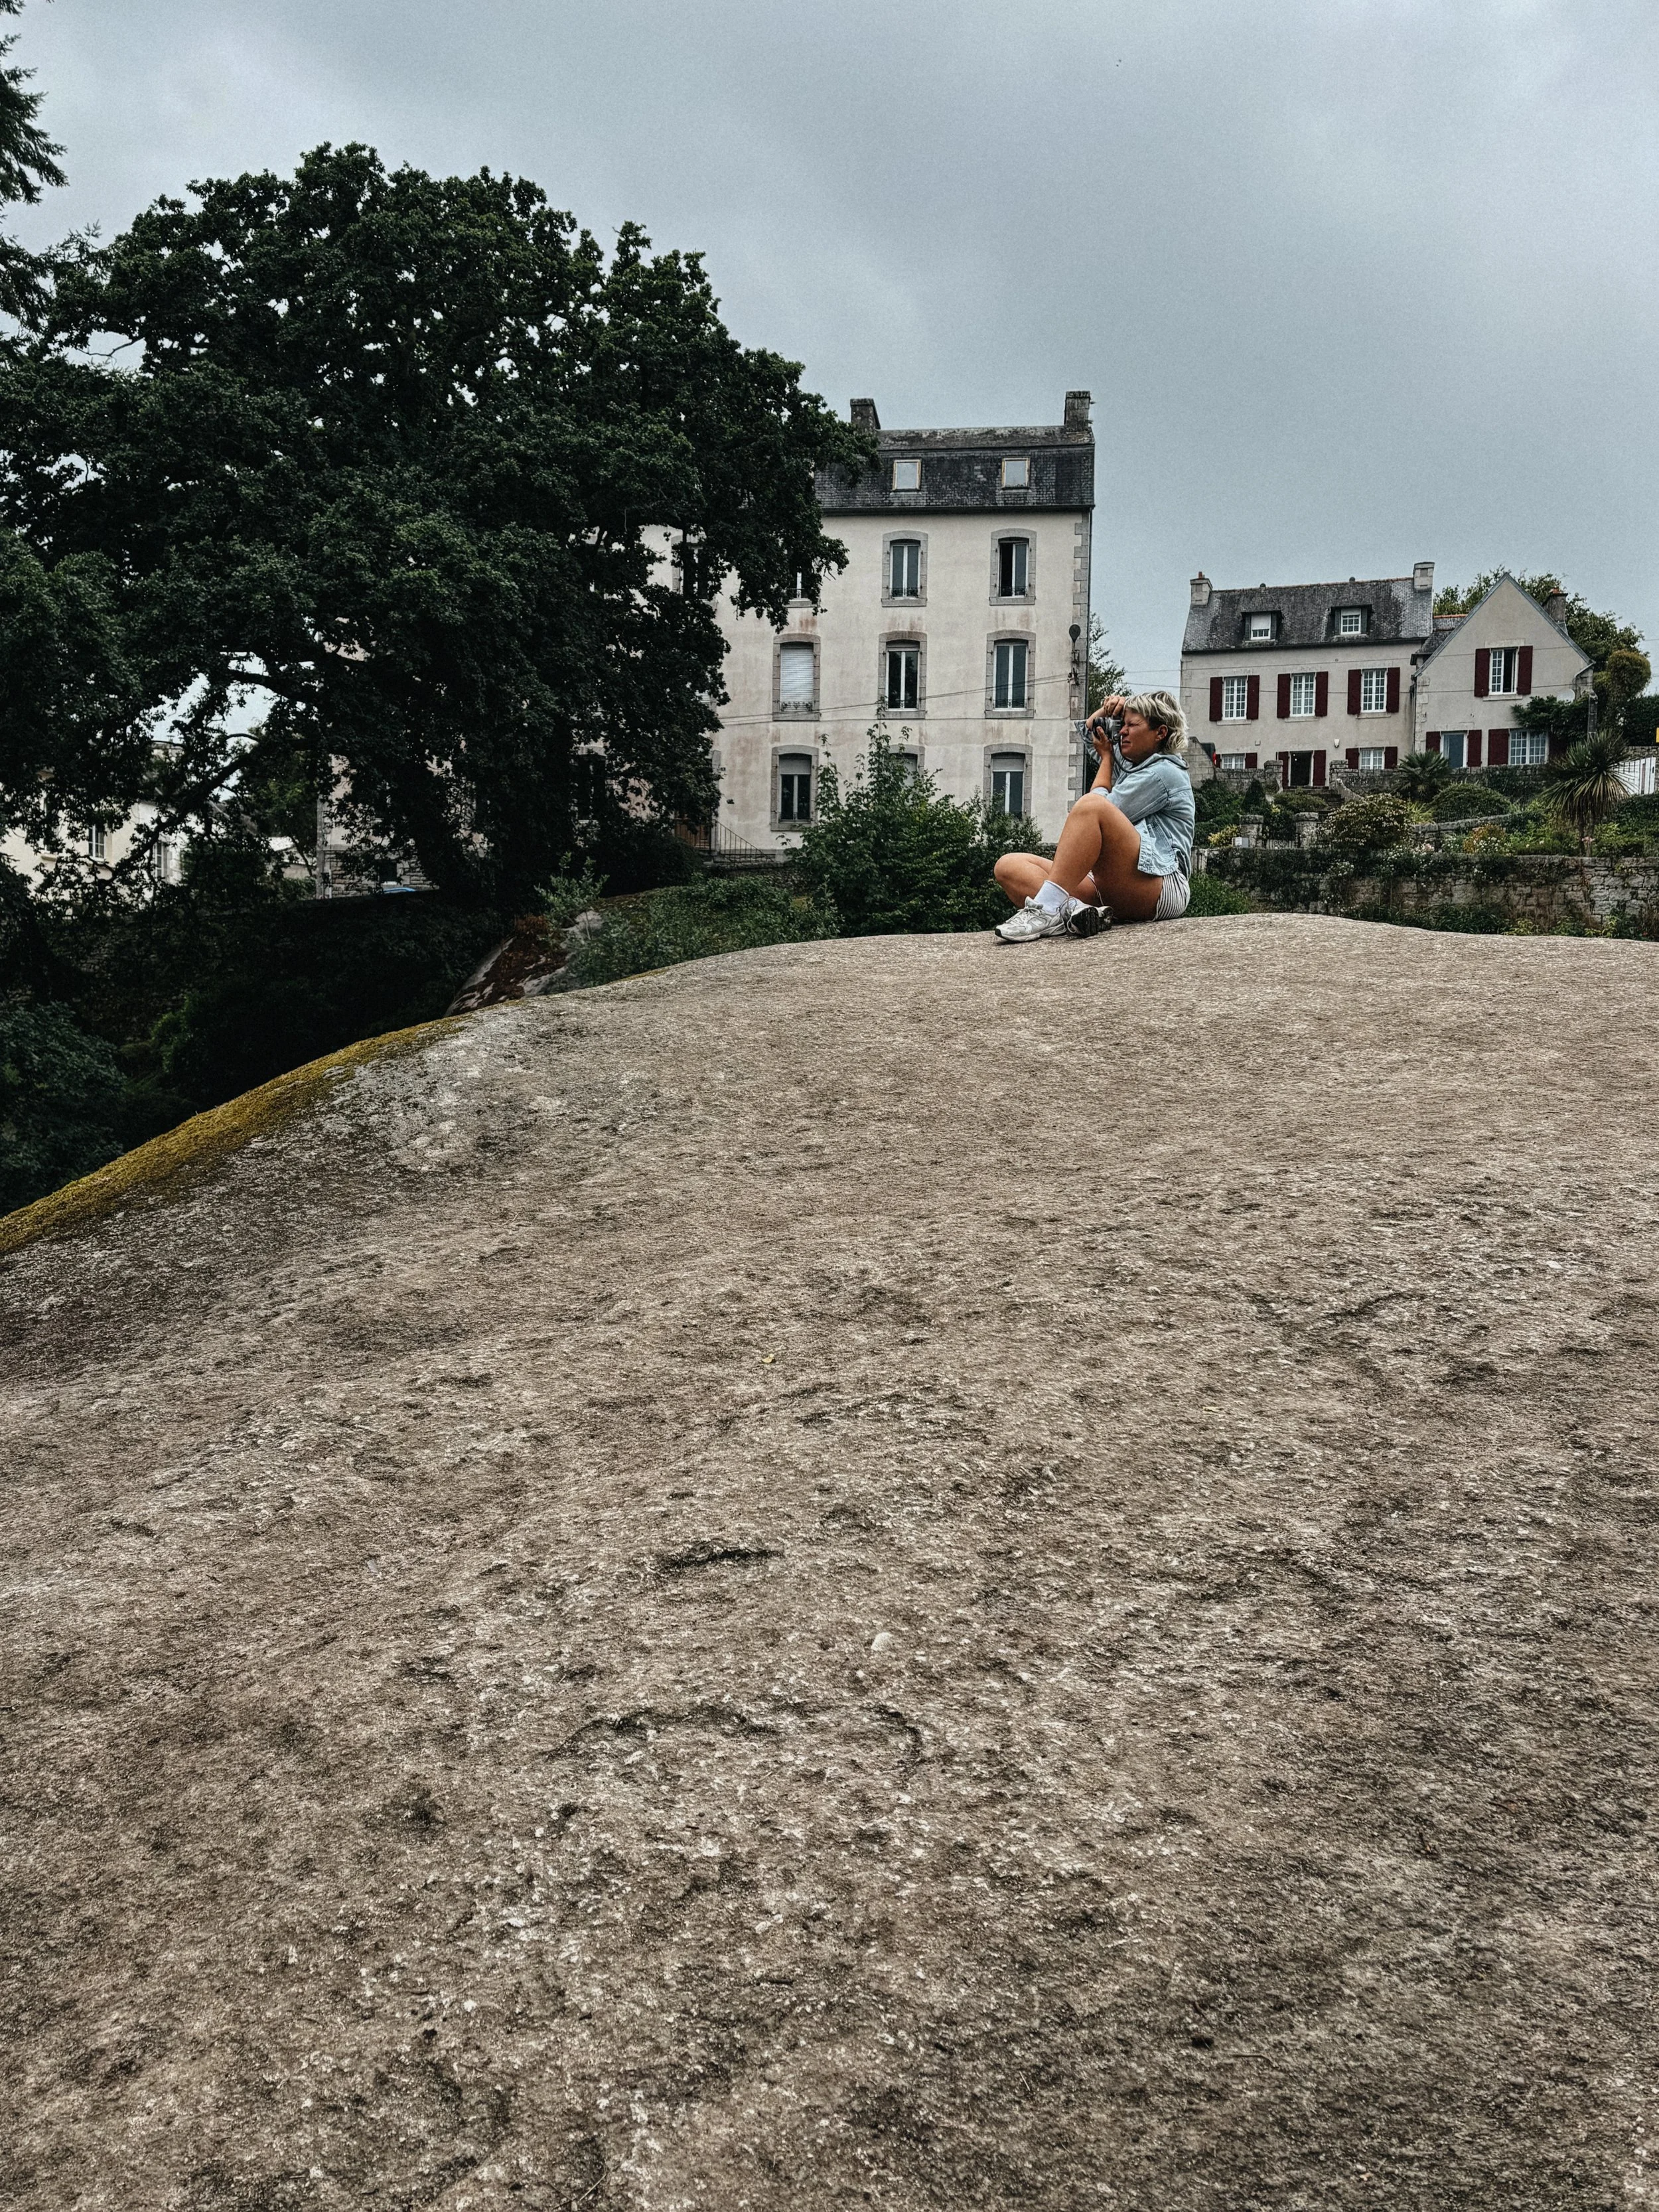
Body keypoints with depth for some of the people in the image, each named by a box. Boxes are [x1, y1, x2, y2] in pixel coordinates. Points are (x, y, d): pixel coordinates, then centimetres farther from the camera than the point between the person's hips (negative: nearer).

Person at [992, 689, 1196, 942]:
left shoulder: (1165, 771, 1)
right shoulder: (1129, 763, 28)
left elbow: (1098, 808, -5)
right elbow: (1090, 729, 45)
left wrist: (1106, 756, 13)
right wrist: (1107, 709, 22)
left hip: (1161, 888, -9)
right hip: (1109, 888, 9)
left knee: (1092, 805, -32)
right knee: (1009, 866, -7)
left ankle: (1046, 910, -43)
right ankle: (1073, 910, -38)